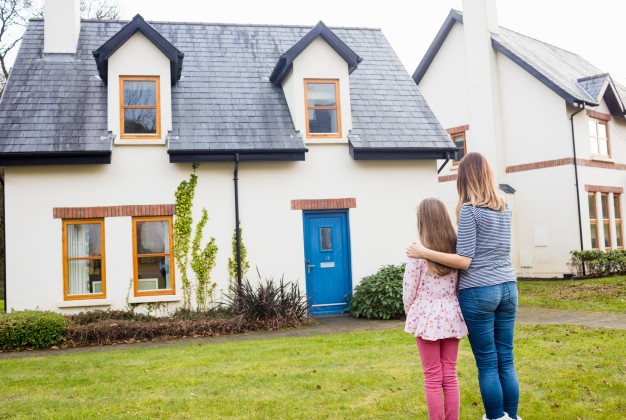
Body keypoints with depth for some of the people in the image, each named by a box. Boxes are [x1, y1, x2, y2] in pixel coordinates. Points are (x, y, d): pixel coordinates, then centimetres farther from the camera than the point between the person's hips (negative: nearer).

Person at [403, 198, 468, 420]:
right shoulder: (457, 249, 0)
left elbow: (409, 290, -8)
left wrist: (410, 315, 8)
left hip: (427, 317, -4)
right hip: (451, 316, 4)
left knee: (433, 378, 5)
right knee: (450, 375, 12)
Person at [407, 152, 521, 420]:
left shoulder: (469, 209, -10)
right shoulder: (504, 207, 10)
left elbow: (464, 261, -14)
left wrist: (425, 253, -10)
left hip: (479, 292, -6)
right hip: (507, 288, 6)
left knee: (487, 364, 2)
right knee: (506, 361, 12)